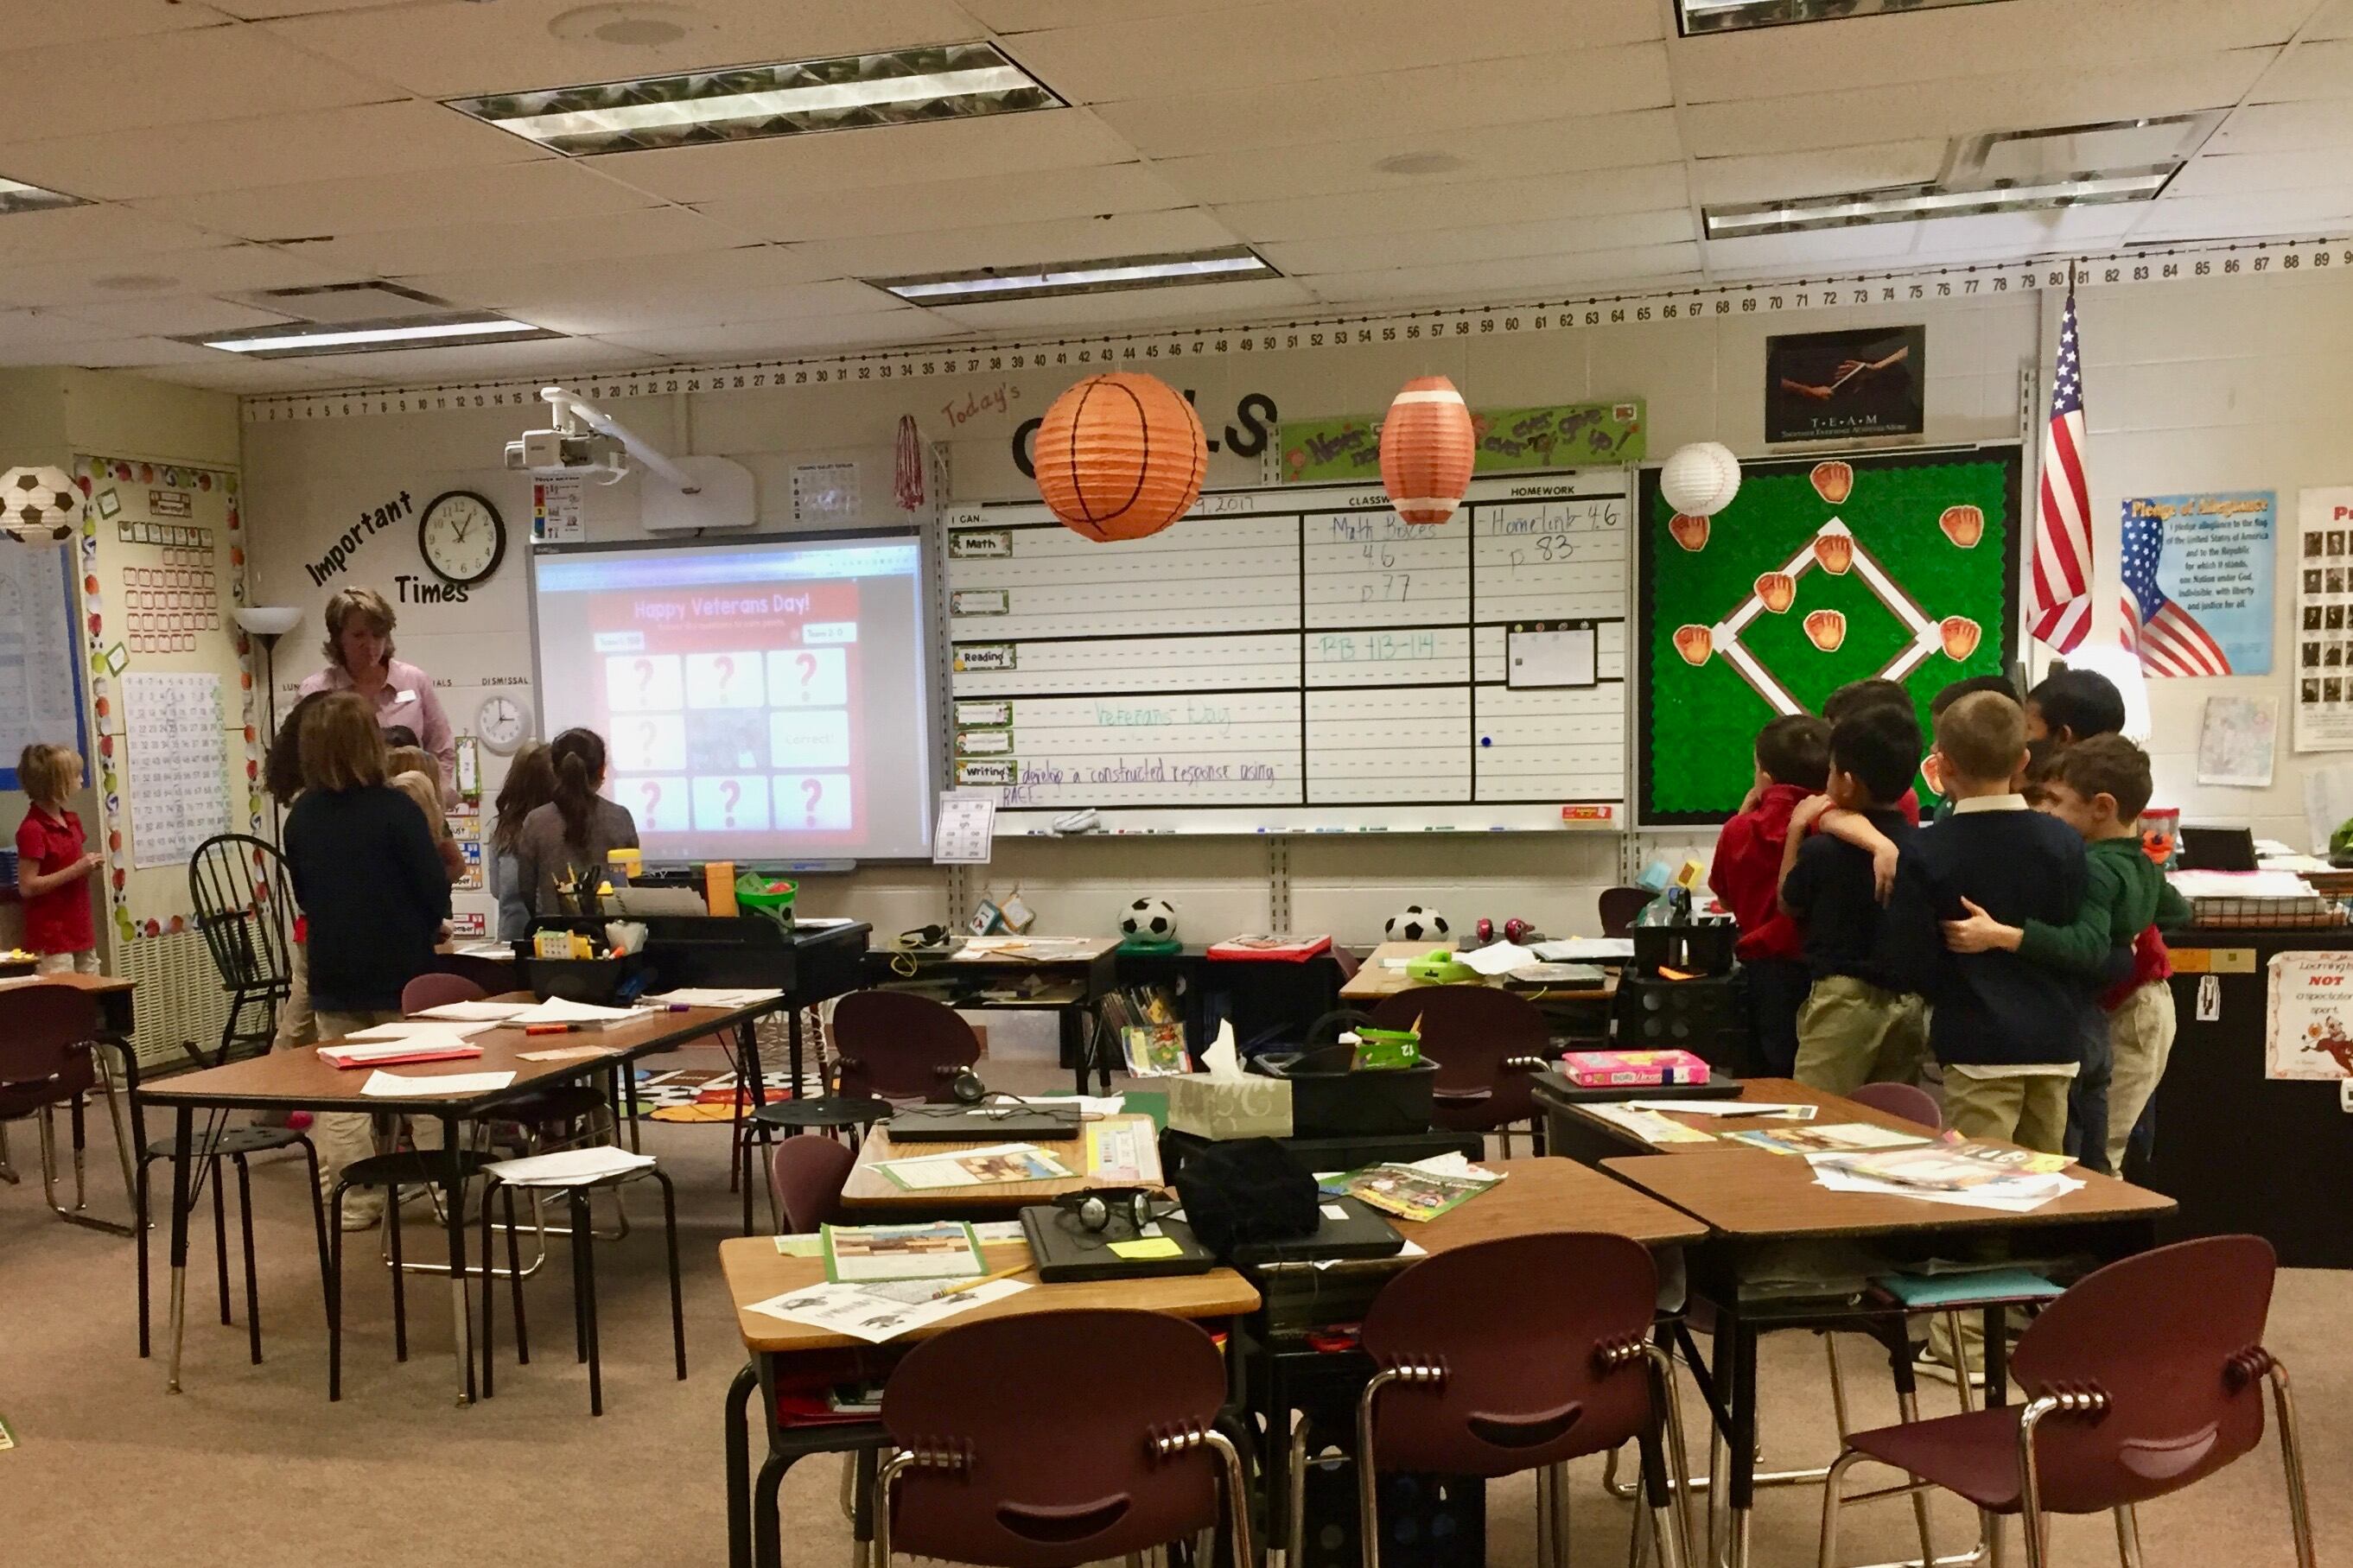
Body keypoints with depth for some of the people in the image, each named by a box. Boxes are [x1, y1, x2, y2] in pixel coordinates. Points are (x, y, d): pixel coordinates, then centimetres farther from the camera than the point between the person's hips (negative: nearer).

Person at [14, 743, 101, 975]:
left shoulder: (72, 821, 11)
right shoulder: (32, 829, -16)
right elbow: (27, 887, -18)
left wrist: (89, 866, 3)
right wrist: (76, 870, -20)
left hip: (81, 930, 8)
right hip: (52, 937, -8)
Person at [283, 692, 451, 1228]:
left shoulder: (300, 816, 0)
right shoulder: (395, 808, -15)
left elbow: (302, 894, 12)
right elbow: (435, 891, -12)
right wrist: (423, 929, 9)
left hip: (333, 975, 4)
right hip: (401, 970, -3)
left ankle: (354, 1202, 12)